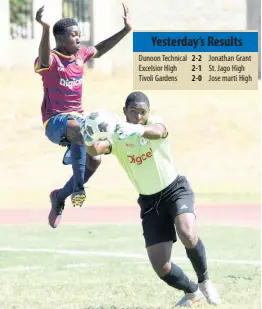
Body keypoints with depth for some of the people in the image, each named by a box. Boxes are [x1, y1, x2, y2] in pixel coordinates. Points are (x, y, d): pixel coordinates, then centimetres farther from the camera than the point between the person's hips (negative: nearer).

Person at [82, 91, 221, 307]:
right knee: (160, 267, -4)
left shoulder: (155, 122, -17)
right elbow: (95, 150, -34)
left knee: (188, 235, -32)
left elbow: (158, 132, -43)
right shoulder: (118, 135, -13)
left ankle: (205, 281, -4)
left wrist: (138, 130, -65)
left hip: (175, 190, -3)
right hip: (149, 201, 3)